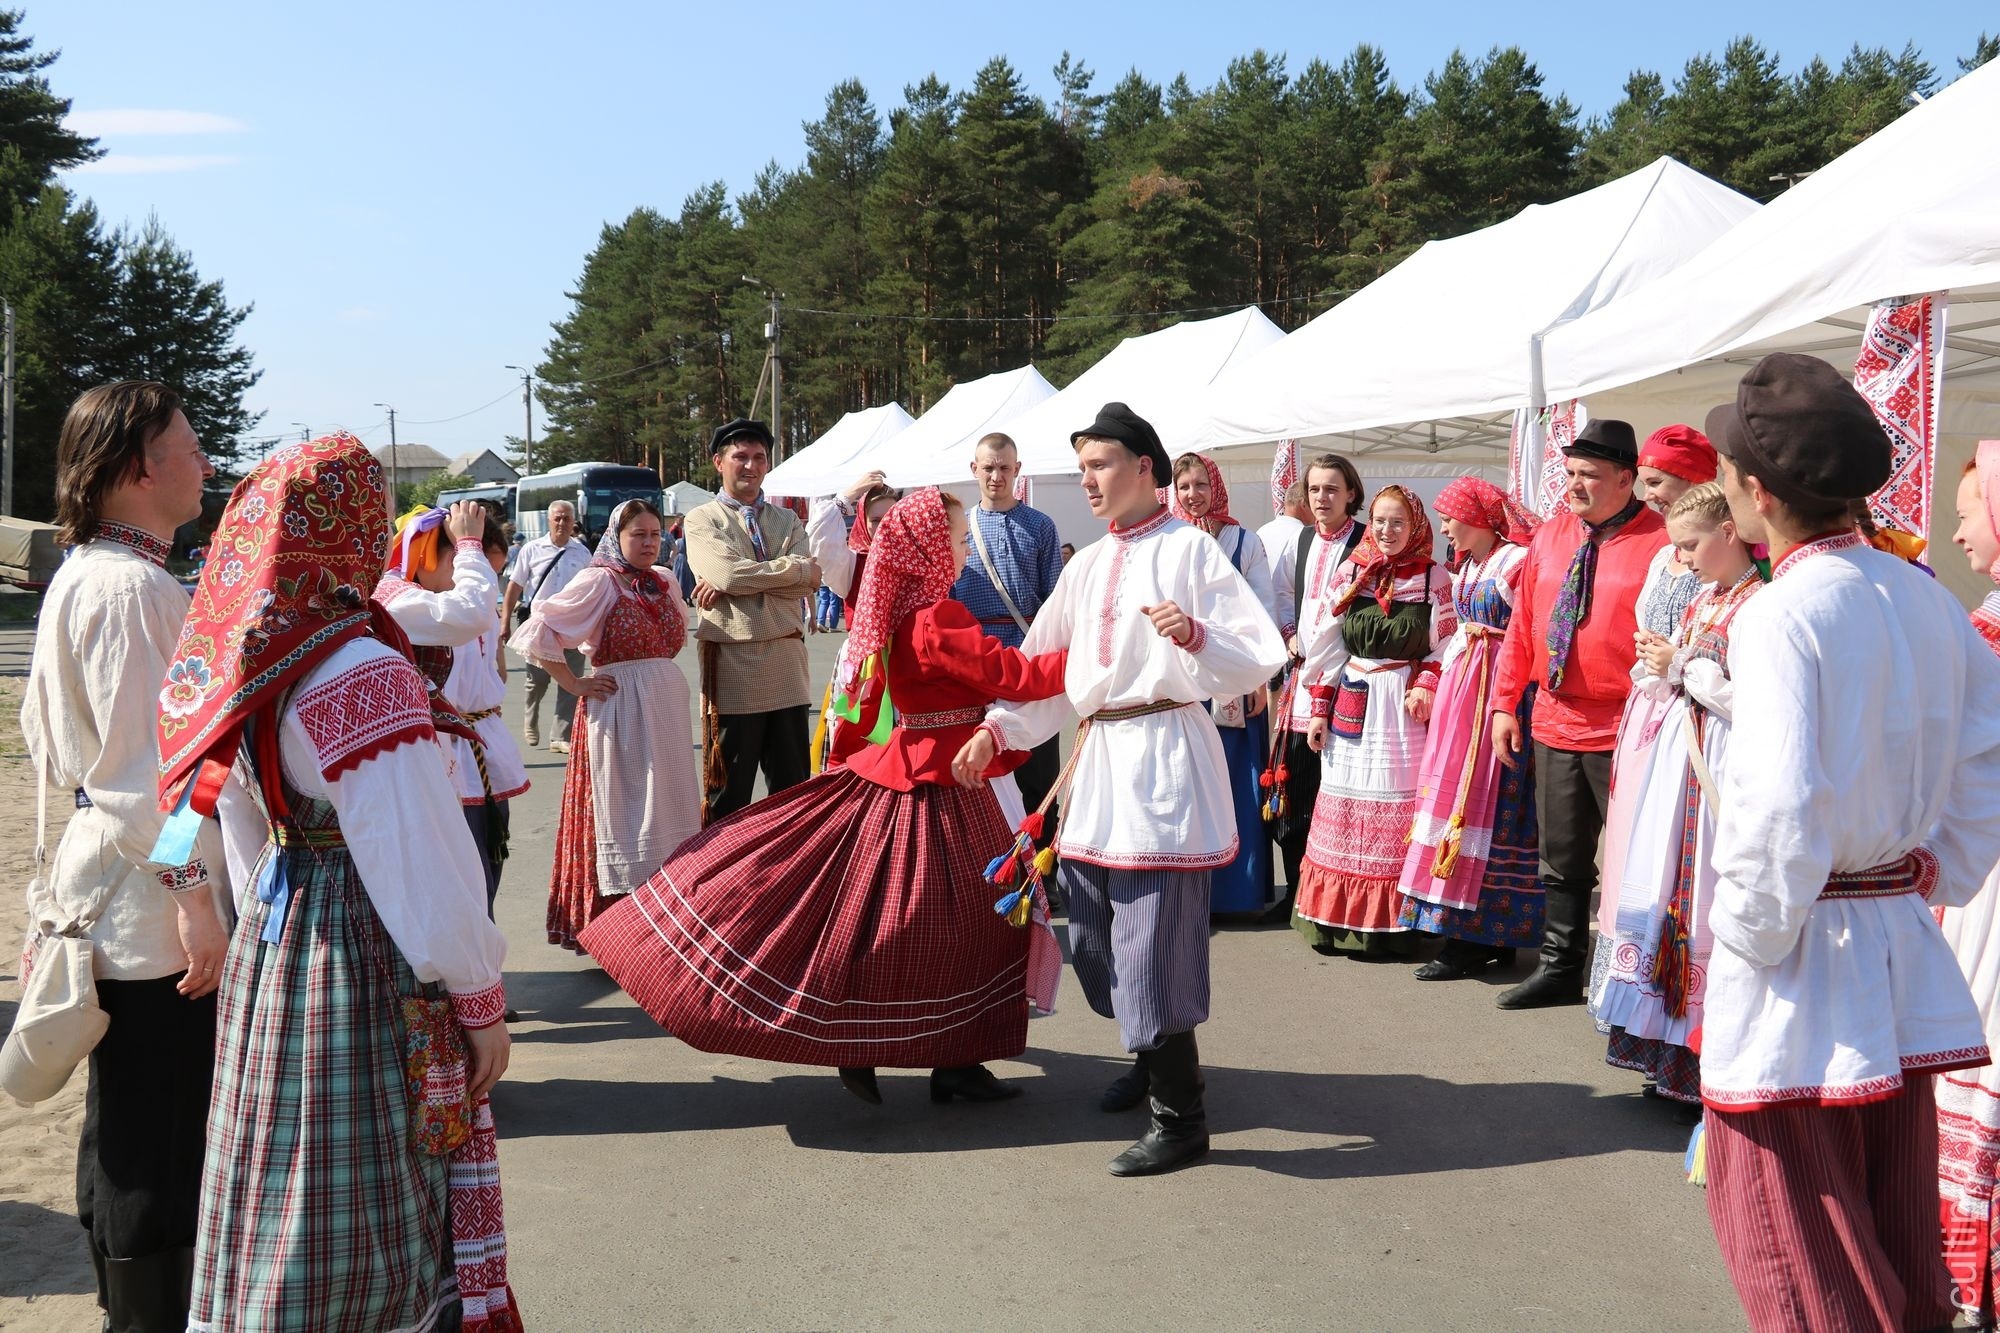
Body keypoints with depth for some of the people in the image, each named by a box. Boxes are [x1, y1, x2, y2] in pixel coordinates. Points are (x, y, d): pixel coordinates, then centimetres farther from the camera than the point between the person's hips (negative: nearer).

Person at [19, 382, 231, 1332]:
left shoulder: (80, 576, 13)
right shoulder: (131, 586, -18)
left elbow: (46, 735, 20)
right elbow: (144, 765, -23)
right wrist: (192, 892, -22)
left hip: (111, 889, 11)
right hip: (150, 902, -11)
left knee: (122, 1134, 21)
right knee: (160, 1148, -1)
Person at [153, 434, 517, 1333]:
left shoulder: (238, 668, 4)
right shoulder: (361, 671, -21)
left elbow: (244, 836, 14)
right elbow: (425, 862, -20)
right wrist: (482, 999, -11)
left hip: (270, 950, 8)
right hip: (366, 964, -8)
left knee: (282, 1206, 19)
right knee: (369, 1213, 4)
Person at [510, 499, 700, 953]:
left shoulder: (664, 583, 10)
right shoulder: (599, 582, -9)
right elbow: (538, 634, -13)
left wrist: (662, 677, 14)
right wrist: (575, 685, -10)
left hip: (667, 707, 7)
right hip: (619, 710, -6)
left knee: (665, 806, 10)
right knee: (622, 810, -1)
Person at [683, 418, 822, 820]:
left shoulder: (788, 521, 14)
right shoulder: (702, 519, 4)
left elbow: (807, 584, -3)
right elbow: (728, 574, -15)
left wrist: (734, 584, -11)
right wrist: (797, 568, -6)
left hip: (787, 659, 4)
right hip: (731, 662, -4)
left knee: (793, 786, 10)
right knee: (728, 791, 4)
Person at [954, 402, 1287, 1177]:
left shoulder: (1188, 549, -3)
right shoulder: (1086, 566, 17)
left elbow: (1261, 657, -8)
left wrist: (1195, 635, -25)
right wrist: (995, 730, 8)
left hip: (1165, 751, -8)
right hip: (1098, 752, 8)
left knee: (1153, 938, -9)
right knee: (1092, 930, 14)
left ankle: (1180, 1117, 1)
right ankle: (1153, 1055, 36)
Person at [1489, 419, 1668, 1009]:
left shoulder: (1660, 541, -10)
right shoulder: (1550, 535, 10)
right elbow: (1523, 623, 14)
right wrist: (1505, 703, 11)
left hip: (1625, 733, -6)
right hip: (1554, 725, 7)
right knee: (1561, 857, 16)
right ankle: (1560, 968, 29)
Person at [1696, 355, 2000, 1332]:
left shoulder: (1781, 613, -18)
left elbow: (1779, 809, -25)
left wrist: (1752, 932, -12)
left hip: (1802, 957, -7)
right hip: (1904, 947, 8)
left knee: (1794, 1237, 5)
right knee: (1897, 1220, 19)